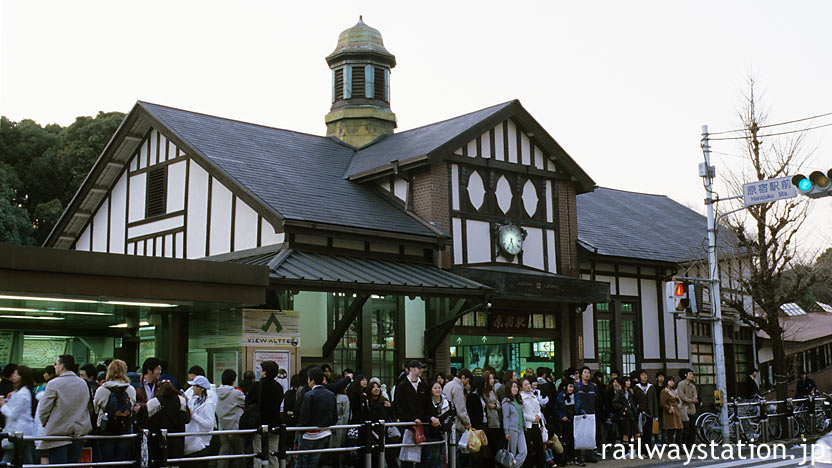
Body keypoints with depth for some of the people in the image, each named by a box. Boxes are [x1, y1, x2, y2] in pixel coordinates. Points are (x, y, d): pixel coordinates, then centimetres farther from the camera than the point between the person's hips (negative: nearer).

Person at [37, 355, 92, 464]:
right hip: (79, 433, 6)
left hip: (58, 433, -5)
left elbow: (43, 410, -7)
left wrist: (46, 424, 9)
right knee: (73, 464, 10)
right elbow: (89, 407, 16)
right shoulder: (83, 383, 9)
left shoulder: (54, 384, -9)